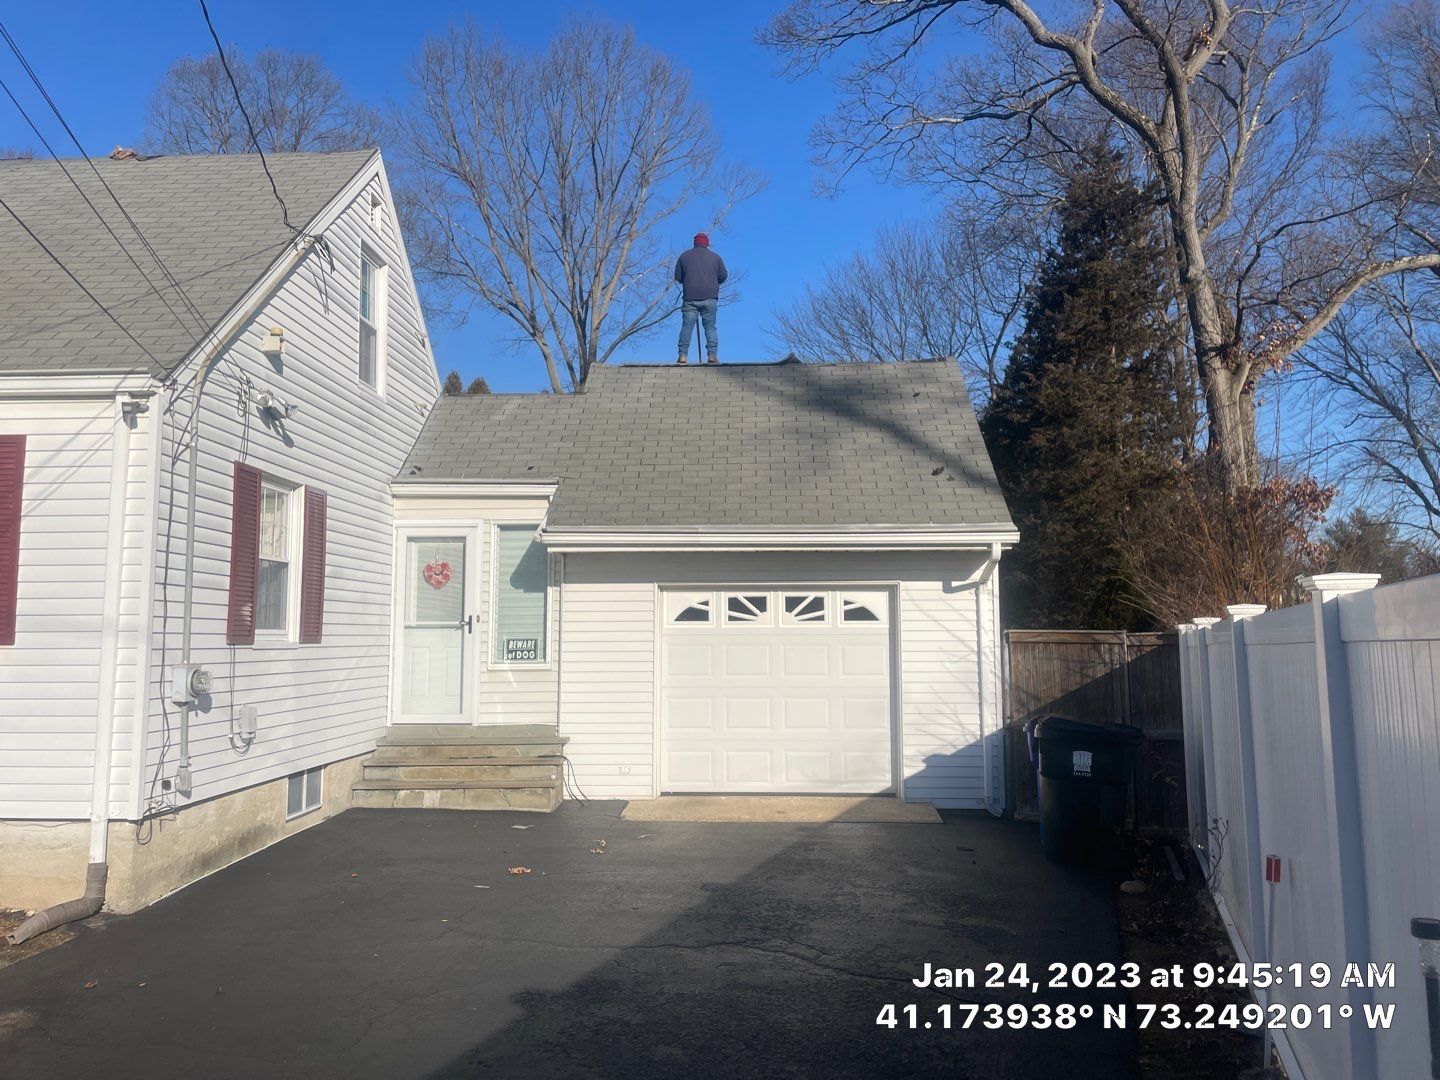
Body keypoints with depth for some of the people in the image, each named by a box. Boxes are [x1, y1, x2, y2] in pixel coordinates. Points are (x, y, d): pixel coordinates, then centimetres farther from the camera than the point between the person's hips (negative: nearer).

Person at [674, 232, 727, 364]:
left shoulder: (684, 256, 10)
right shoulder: (715, 257, 9)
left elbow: (678, 277, 10)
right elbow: (723, 276, 9)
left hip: (690, 297, 0)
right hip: (710, 298, 0)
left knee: (686, 326, -1)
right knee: (710, 327, 2)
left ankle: (683, 355, -9)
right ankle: (712, 354, -8)